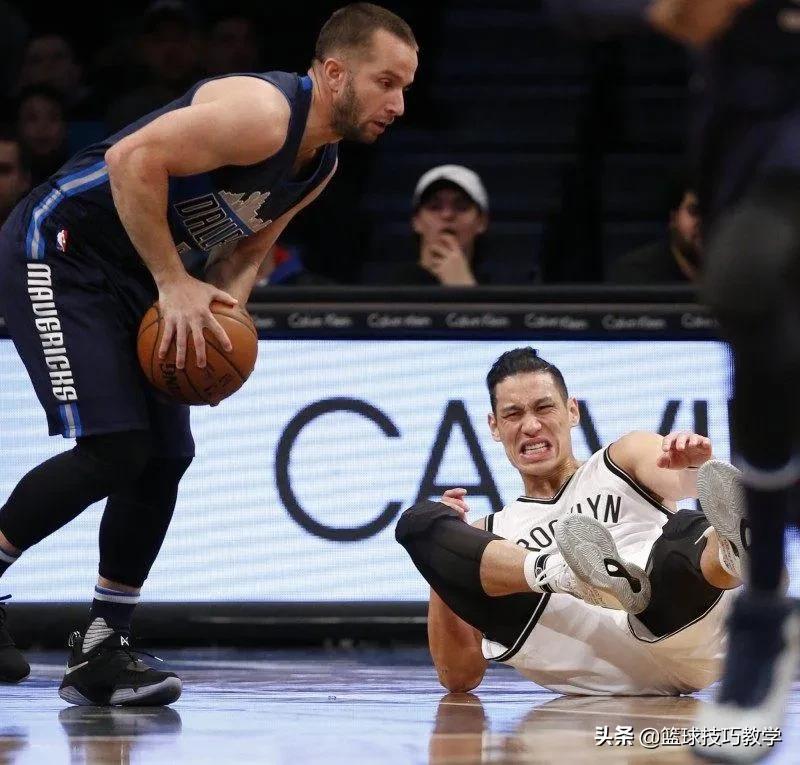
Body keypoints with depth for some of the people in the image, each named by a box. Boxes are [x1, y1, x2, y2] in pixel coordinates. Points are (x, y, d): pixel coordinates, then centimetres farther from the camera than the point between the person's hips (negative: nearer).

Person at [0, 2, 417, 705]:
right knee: (113, 449, -19)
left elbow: (249, 245, 18)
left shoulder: (322, 166, 7)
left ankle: (101, 655, 12)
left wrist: (225, 306, -4)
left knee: (165, 459, 4)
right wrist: (175, 286, -26)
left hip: (132, 280, 10)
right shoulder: (264, 113, -24)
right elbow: (133, 159, -30)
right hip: (58, 254, -10)